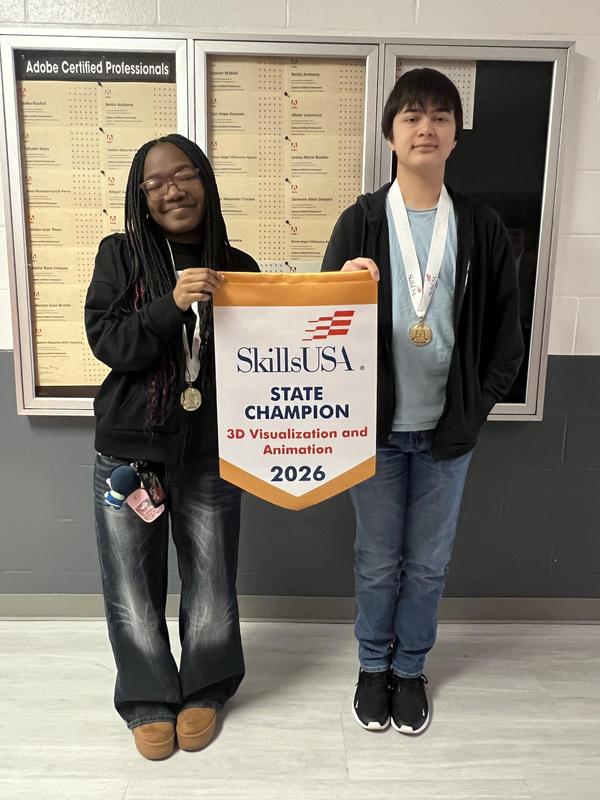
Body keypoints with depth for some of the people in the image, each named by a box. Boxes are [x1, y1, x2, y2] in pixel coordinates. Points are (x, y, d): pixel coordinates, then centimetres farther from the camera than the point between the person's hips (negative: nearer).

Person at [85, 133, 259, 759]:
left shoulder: (236, 267, 2)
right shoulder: (120, 255, -1)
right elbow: (108, 342, -11)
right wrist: (172, 305, -25)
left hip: (209, 452, 1)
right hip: (129, 449, 0)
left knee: (210, 585, 10)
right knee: (132, 588, 10)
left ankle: (203, 691, 38)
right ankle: (149, 699, 36)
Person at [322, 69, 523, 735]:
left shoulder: (483, 229, 2)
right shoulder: (361, 222, -2)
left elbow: (505, 333, 5)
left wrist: (475, 407, -1)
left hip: (447, 428, 1)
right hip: (376, 424, -1)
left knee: (429, 562, 14)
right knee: (378, 561, 12)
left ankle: (409, 668, 37)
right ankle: (373, 665, 37)